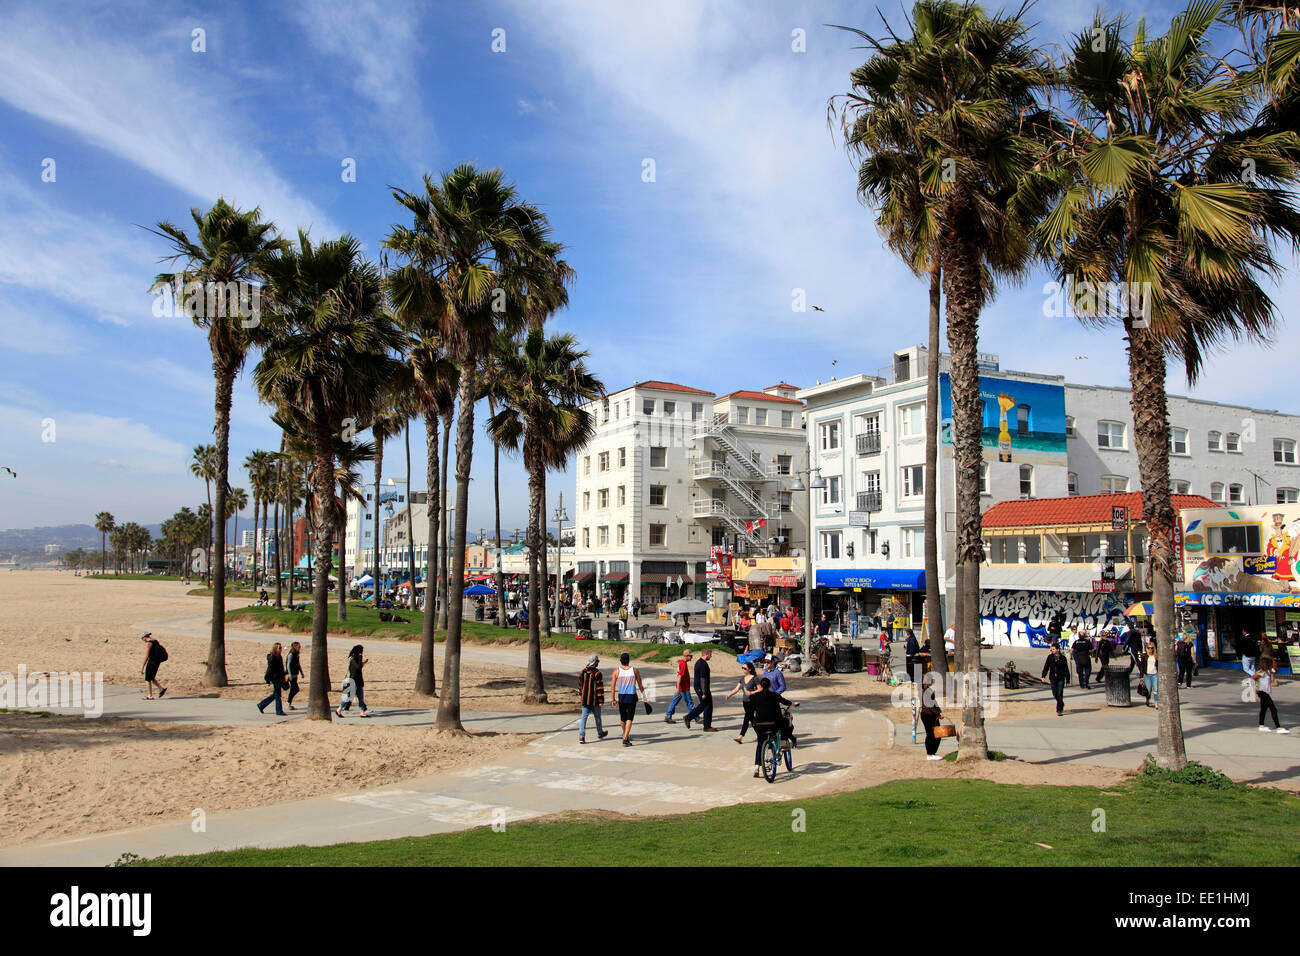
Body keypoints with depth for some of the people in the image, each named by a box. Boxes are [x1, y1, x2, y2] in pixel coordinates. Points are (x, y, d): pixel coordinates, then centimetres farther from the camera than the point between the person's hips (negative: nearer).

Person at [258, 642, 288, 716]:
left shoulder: (279, 657, 13)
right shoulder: (272, 657, -14)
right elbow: (270, 669, -16)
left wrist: (283, 678, 23)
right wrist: (268, 680, -18)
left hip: (279, 678, 9)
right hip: (275, 678, -9)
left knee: (275, 694, 14)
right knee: (277, 694, -3)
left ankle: (261, 705, 26)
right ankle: (279, 711, 5)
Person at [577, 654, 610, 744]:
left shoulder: (583, 672, 4)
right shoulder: (597, 673, -14)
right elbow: (600, 688, -15)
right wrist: (601, 701, -12)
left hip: (584, 700, 4)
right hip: (594, 700, -4)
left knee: (584, 717, 2)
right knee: (597, 717, 15)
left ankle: (581, 736, -10)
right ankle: (600, 734, 33)